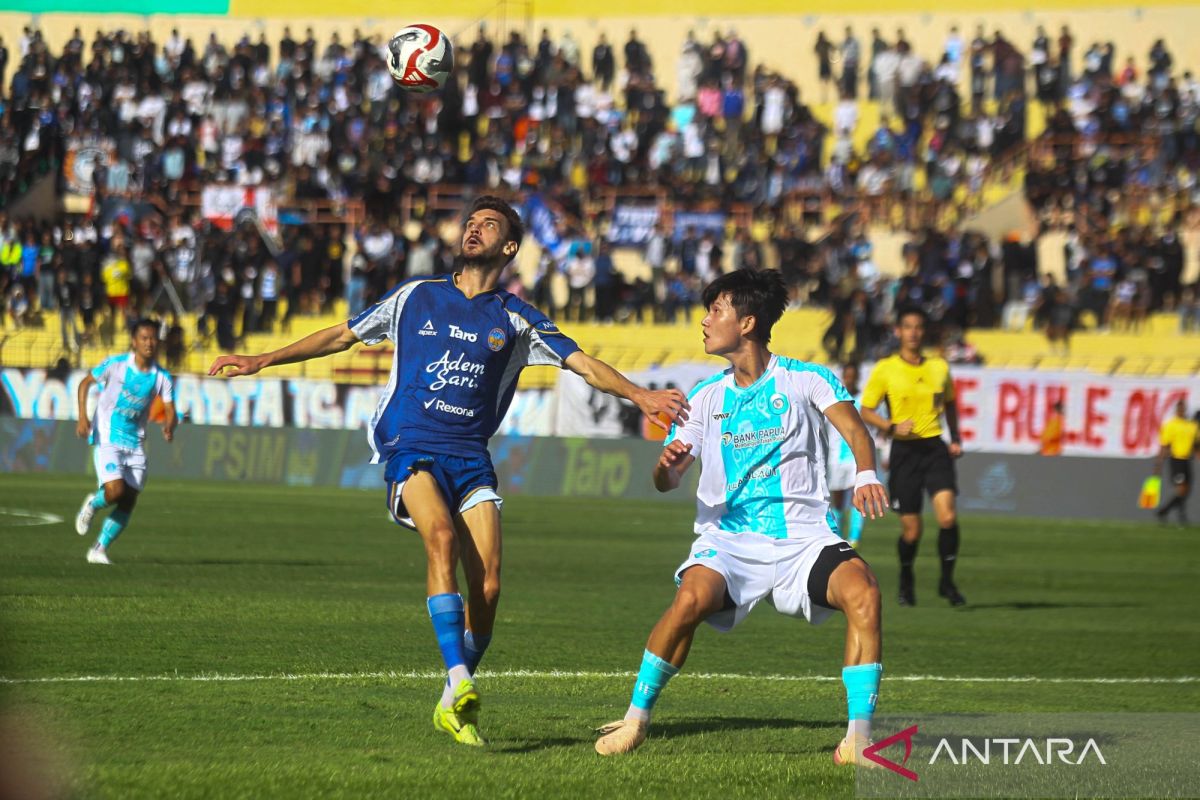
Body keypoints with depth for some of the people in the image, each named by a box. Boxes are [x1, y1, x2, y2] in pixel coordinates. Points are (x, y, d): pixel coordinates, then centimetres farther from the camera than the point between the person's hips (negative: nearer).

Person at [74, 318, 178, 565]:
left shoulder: (162, 377, -1)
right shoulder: (115, 364, -9)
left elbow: (170, 411, -3)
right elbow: (85, 384, 1)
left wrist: (169, 426, -27)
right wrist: (83, 417, -12)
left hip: (135, 444, 4)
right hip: (107, 440, -4)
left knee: (127, 503, 0)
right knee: (115, 491, -21)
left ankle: (99, 550, 13)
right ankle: (92, 505, 14)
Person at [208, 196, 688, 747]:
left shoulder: (516, 320, 11)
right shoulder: (416, 297, 12)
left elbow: (584, 364, 5)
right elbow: (343, 335, 20)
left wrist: (639, 395, -12)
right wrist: (263, 361, 16)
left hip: (471, 455, 2)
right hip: (411, 447, -2)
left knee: (487, 585, -11)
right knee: (442, 536, -31)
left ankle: (453, 708, 8)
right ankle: (459, 683, -39)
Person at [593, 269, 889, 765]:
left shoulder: (804, 380, 3)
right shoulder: (707, 397, 13)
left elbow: (852, 428, -13)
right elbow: (665, 482, 10)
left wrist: (865, 475, -35)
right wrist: (668, 466, -15)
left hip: (802, 536, -2)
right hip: (728, 539, 2)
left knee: (862, 593, -30)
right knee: (691, 598, -30)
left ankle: (859, 738, -23)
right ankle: (636, 719, -13)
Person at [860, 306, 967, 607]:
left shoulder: (939, 367, 9)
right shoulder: (884, 369, -1)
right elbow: (866, 410, 3)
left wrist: (956, 439, 12)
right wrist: (892, 427, -14)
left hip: (935, 447, 2)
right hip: (904, 450, -2)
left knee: (948, 516, -17)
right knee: (911, 530, -1)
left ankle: (947, 582, -1)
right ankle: (906, 582, 26)